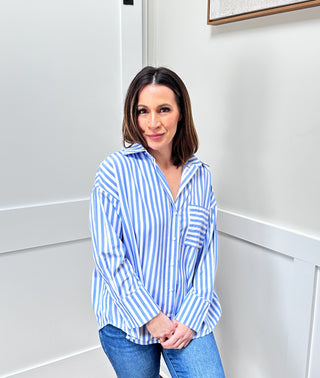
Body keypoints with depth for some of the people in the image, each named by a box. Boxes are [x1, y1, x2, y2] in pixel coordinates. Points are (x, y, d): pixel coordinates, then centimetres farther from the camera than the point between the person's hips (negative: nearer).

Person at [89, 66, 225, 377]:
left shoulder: (200, 174, 0)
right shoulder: (114, 171, -11)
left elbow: (207, 250, 1)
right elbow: (108, 255, -13)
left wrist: (191, 316, -6)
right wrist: (150, 317, -12)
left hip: (189, 317, 3)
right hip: (128, 320, -2)